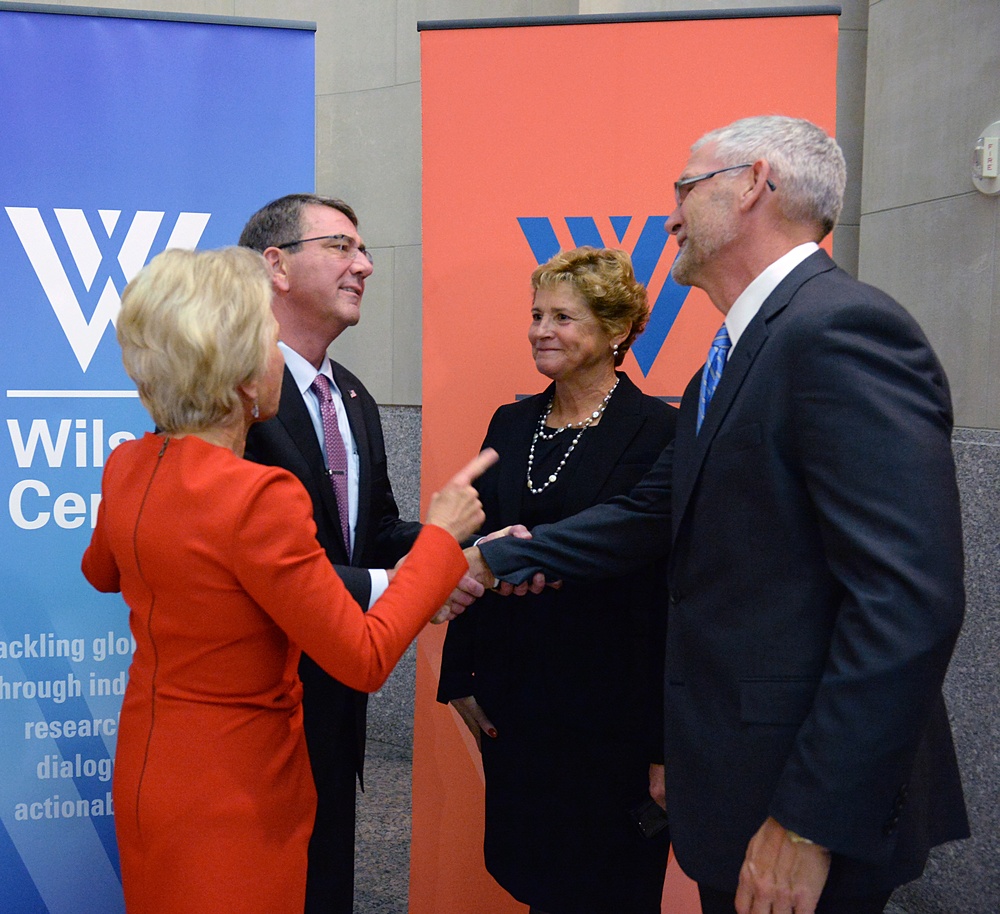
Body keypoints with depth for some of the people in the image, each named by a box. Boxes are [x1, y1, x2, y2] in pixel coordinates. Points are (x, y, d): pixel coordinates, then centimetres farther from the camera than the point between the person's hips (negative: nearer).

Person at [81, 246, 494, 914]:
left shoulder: (128, 466, -5)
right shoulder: (258, 496, -29)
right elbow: (366, 659, -24)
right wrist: (442, 535, -15)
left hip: (147, 767, 8)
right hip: (232, 798, -8)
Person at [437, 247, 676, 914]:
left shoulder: (659, 432, -12)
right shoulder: (511, 423, 7)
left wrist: (666, 742, -14)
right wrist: (461, 676, 7)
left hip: (610, 711, -5)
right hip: (512, 703, 6)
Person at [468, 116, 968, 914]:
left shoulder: (842, 328, -20)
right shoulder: (737, 354, 12)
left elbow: (910, 602, -26)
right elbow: (655, 513, 15)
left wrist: (812, 823, -23)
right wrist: (494, 562, 12)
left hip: (808, 796, -9)